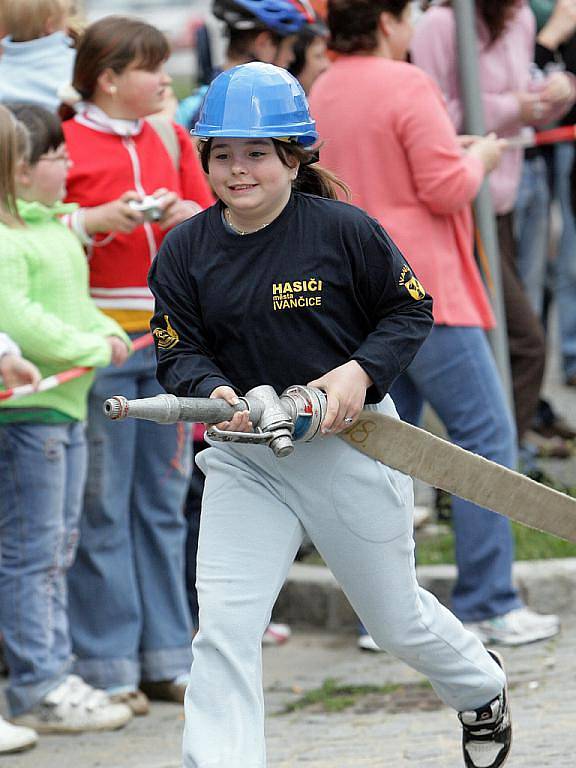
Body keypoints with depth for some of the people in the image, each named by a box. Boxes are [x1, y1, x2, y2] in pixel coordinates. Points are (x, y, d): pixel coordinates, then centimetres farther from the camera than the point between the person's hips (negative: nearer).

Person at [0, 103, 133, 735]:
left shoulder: (55, 227, 17)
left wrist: (108, 332, 6)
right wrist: (91, 348, -17)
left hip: (65, 405, 10)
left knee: (57, 549, 14)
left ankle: (55, 672, 21)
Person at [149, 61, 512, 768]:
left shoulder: (344, 230, -12)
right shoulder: (185, 251, -3)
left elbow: (412, 310, -3)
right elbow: (179, 355, -2)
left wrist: (360, 372, -19)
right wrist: (214, 392, -24)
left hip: (349, 444, -2)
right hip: (246, 457, 2)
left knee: (397, 620, 14)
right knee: (223, 628, -13)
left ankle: (482, 693, 46)